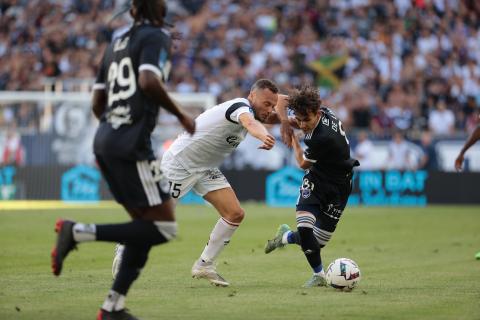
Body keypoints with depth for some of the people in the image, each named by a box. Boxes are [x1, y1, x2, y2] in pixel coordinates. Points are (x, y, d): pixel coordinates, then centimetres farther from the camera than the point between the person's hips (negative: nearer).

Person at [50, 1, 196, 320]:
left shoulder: (116, 45, 20)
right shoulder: (156, 37, -3)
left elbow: (97, 104, 18)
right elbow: (149, 81, -21)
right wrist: (181, 115, -9)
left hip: (105, 141, 9)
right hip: (131, 145, -9)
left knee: (145, 226, 14)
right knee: (164, 227, -5)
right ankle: (79, 232, -14)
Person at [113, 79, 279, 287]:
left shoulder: (251, 111, 0)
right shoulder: (242, 106, -26)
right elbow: (249, 123, -51)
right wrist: (264, 136, -72)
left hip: (205, 169, 9)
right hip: (180, 162, -9)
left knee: (235, 214, -5)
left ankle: (204, 266, 5)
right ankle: (124, 251, 23)